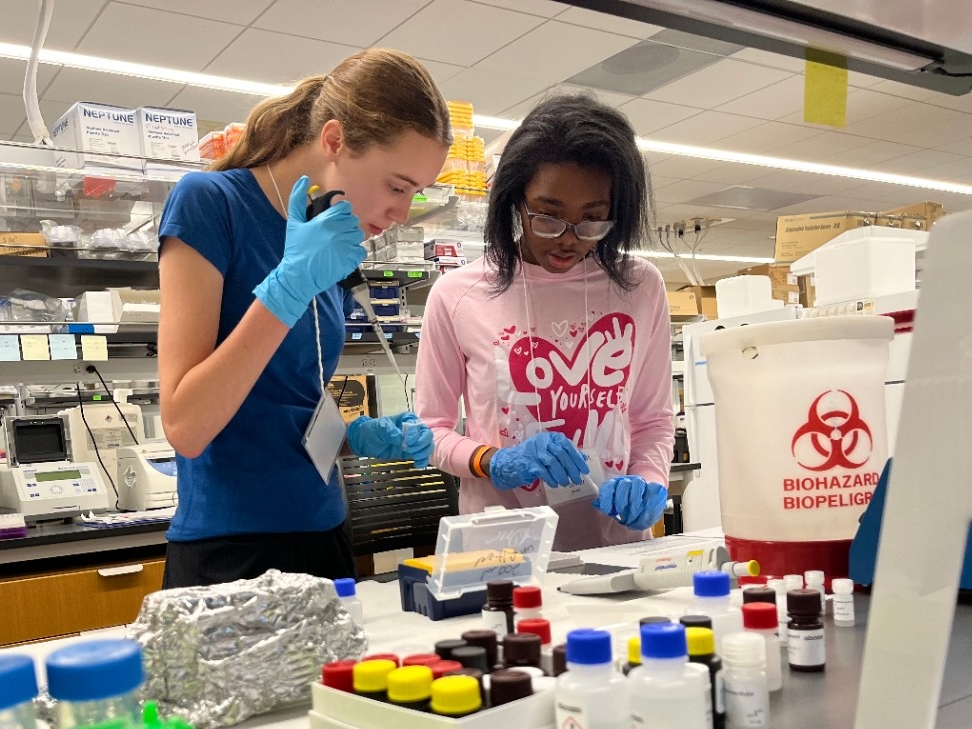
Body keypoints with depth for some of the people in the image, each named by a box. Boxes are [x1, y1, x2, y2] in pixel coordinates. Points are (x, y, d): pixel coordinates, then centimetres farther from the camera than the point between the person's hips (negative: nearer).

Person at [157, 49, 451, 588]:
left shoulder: (335, 254, 7)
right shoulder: (210, 201, -12)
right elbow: (186, 427, -18)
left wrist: (362, 436, -2)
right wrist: (291, 285, -23)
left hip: (323, 537, 7)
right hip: (228, 551, -7)